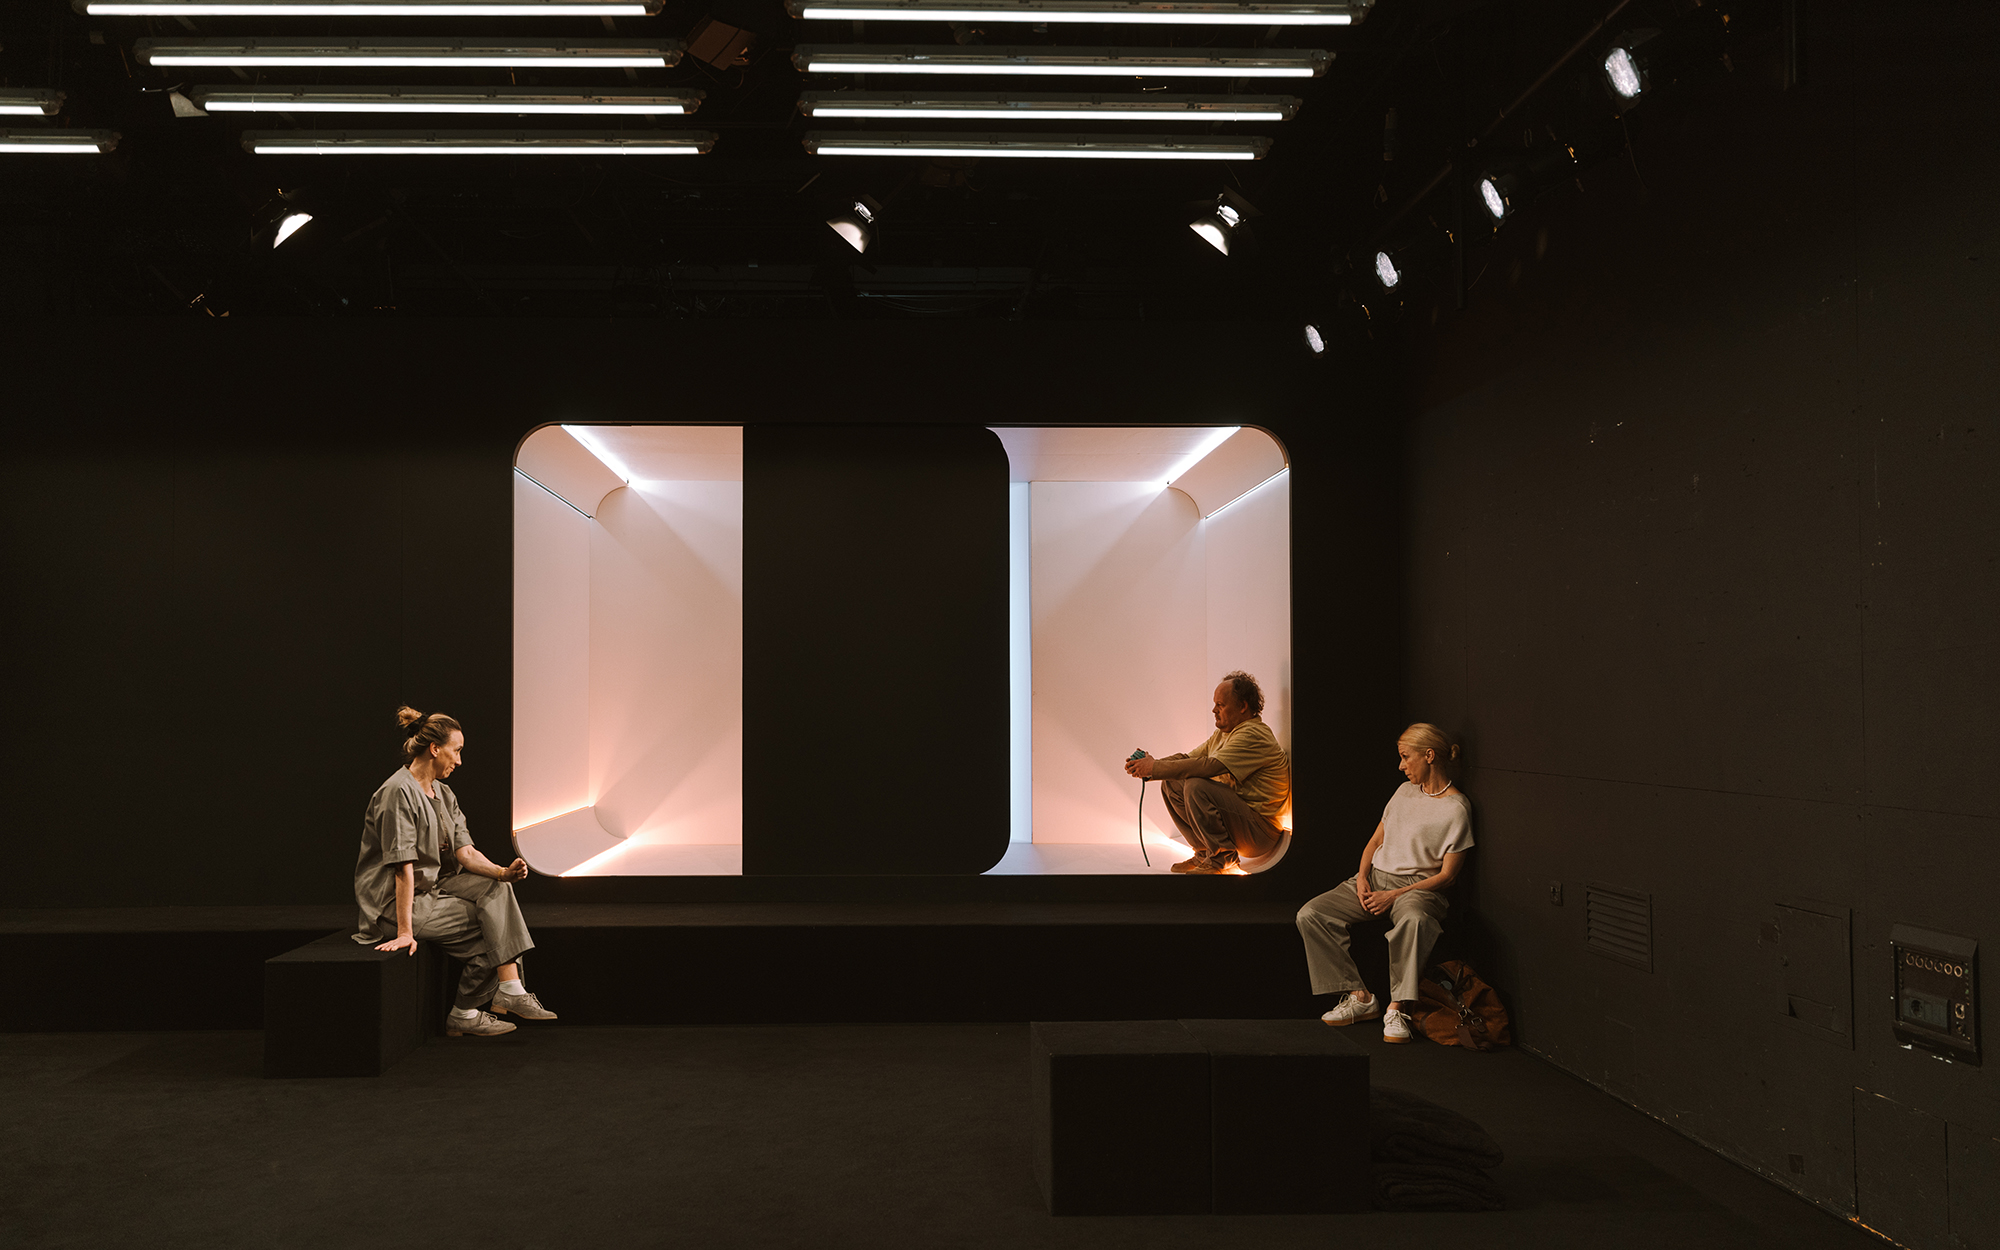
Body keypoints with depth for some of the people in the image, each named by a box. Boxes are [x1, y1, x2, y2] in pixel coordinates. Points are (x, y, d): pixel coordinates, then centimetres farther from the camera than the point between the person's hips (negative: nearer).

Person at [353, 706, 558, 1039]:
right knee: (491, 927, -11)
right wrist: (404, 931, -27)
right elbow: (403, 866, -24)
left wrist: (504, 872, -16)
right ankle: (463, 1016, 2)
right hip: (393, 902, -9)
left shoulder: (444, 795, 11)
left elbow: (465, 852, 3)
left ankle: (511, 990, -15)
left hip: (430, 888, 9)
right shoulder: (399, 792, -18)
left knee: (496, 889, -10)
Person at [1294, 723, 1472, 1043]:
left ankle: (1397, 1008, -33)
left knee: (1414, 920, -44)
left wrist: (1394, 896, -15)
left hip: (1416, 887, -6)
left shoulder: (1456, 809, -5)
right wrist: (1362, 879, -1)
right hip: (1375, 877, 6)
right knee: (1309, 915, -18)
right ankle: (1359, 996, -17)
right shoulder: (1405, 791, 15)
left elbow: (1446, 875, -8)